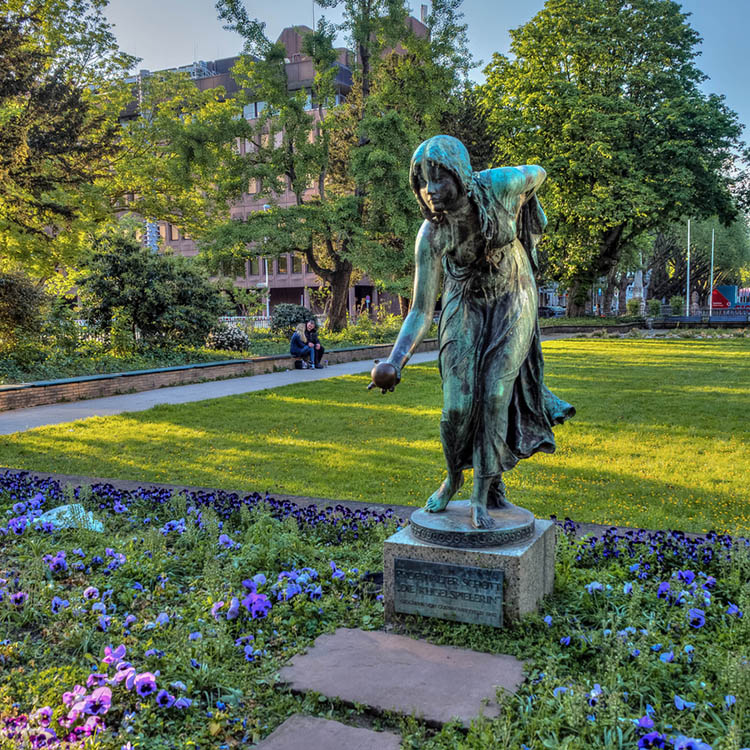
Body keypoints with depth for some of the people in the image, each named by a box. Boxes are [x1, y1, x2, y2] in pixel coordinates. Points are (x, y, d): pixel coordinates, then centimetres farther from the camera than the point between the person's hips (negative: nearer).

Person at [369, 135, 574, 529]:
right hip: (465, 307, 1)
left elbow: (538, 172, -1)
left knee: (495, 395, -11)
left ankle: (482, 496, 0)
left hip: (512, 303, 0)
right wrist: (394, 362, -35)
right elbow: (421, 310, -21)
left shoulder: (497, 185, -27)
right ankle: (453, 476, 22)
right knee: (458, 404, -7)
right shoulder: (430, 235, -23)